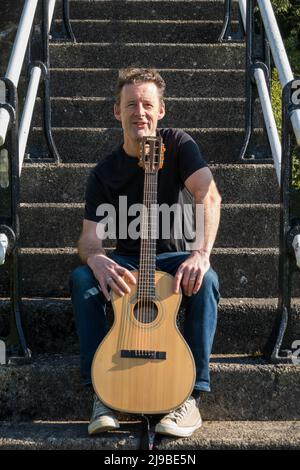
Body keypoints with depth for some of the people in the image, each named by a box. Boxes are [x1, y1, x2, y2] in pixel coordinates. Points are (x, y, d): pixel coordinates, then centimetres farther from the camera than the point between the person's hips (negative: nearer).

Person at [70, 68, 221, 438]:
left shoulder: (178, 145, -6)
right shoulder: (105, 172, -2)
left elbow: (208, 196, -21)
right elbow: (88, 237, -9)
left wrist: (201, 254, -38)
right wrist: (96, 259, -37)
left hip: (173, 259, -1)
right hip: (126, 264, 2)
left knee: (207, 279, -35)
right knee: (81, 278, -28)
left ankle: (191, 396, -30)